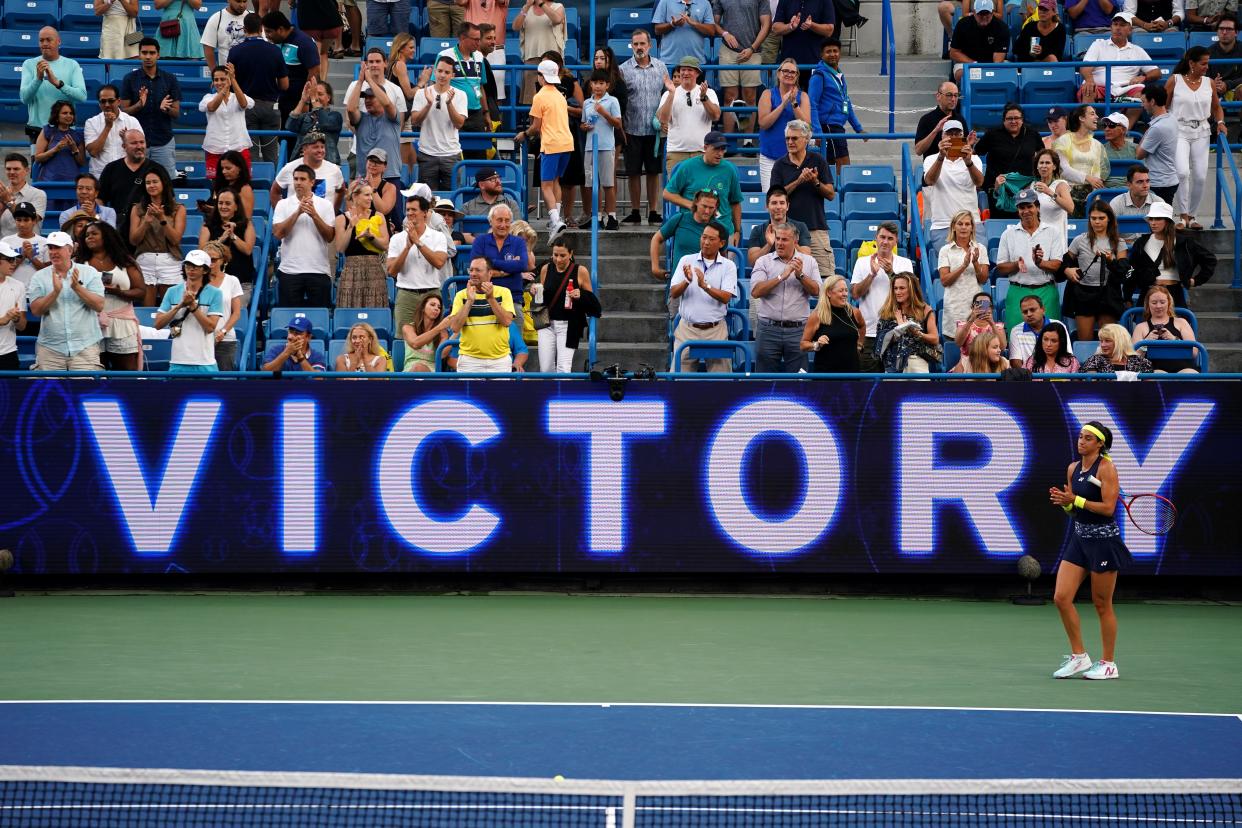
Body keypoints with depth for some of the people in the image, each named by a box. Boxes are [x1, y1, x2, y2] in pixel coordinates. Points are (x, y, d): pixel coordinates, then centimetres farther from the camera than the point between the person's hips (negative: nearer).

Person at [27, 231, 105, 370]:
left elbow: (99, 305, -4)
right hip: (50, 347, 1)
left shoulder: (89, 272, 4)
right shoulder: (39, 277, 6)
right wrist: (55, 292, -18)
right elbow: (35, 310, -4)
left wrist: (77, 287, -16)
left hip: (85, 347, -1)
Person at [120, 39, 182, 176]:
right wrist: (139, 105, -20)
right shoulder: (130, 79, 1)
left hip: (164, 143, 1)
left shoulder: (170, 79, 3)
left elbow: (177, 114, 4)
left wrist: (166, 108, -19)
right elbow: (124, 112, 0)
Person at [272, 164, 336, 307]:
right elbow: (278, 233, -7)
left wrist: (314, 215, -12)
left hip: (319, 270, 0)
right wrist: (298, 212, -13)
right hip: (290, 270, 0)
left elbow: (330, 237, -1)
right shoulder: (283, 204, 6)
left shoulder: (325, 204, 6)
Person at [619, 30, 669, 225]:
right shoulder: (623, 69, 0)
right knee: (634, 172, 4)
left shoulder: (661, 68, 6)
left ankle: (653, 212, 13)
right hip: (633, 129, -1)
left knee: (654, 172, 6)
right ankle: (635, 212, 13)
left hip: (655, 130, 1)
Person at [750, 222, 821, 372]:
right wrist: (781, 276, -14)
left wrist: (800, 275, -14)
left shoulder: (808, 261, 8)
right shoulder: (764, 261, 4)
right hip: (769, 329, -1)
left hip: (797, 330, 1)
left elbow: (816, 291, 0)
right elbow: (755, 291, -9)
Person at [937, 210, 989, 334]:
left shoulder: (980, 248, 9)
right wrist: (964, 265, -16)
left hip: (976, 302, 2)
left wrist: (975, 262, -13)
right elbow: (944, 281, -6)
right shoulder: (946, 250, 3)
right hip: (955, 304, -2)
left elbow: (984, 280, 4)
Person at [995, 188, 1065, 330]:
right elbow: (1000, 268, 8)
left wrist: (1040, 263, -21)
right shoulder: (1008, 234, 11)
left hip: (1045, 291, -1)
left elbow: (1058, 265, -1)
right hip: (1018, 291, 1)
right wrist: (1016, 265, -12)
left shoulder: (1053, 232, 7)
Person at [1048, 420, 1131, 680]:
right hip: (1079, 538, 7)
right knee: (1061, 598, -2)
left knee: (1102, 604, 1)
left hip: (1104, 539, -7)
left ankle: (1108, 664, 12)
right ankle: (1079, 656, 10)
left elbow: (1108, 508, -17)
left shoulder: (1106, 468, -11)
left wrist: (1076, 499, -21)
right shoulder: (1073, 469, 10)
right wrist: (1063, 501, -6)